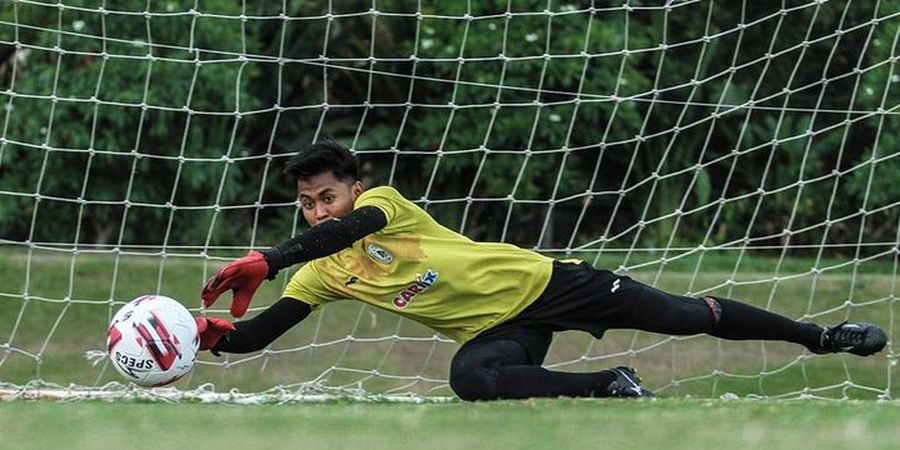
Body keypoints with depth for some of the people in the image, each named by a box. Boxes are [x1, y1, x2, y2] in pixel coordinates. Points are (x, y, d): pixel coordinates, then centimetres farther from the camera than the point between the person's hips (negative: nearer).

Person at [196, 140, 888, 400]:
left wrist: (266, 261, -47)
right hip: (495, 333, 3)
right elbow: (260, 333, -5)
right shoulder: (320, 276, 0)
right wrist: (218, 335, -29)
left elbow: (354, 225, -38)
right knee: (473, 378, -34)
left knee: (685, 315, -3)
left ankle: (819, 335, 16)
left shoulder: (384, 203, -16)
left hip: (537, 280, -3)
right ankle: (611, 387, -17)